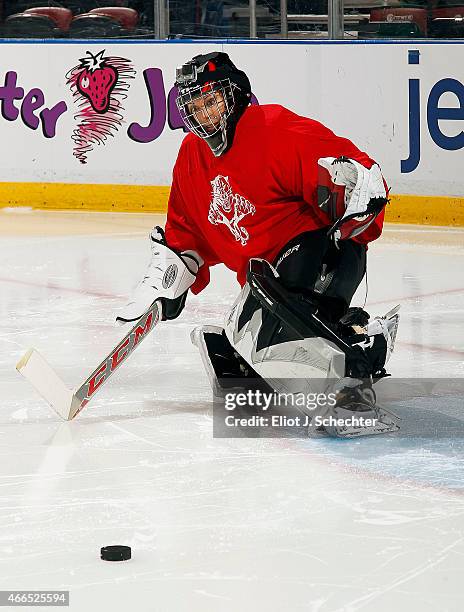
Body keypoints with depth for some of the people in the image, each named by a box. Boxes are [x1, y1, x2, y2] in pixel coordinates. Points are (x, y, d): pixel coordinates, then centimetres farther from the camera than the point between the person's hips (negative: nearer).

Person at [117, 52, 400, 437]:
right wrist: (165, 280, 15)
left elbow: (359, 172, -22)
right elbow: (186, 229, 24)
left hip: (319, 245, -10)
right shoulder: (193, 156, 11)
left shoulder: (278, 131, -15)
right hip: (262, 269, 10)